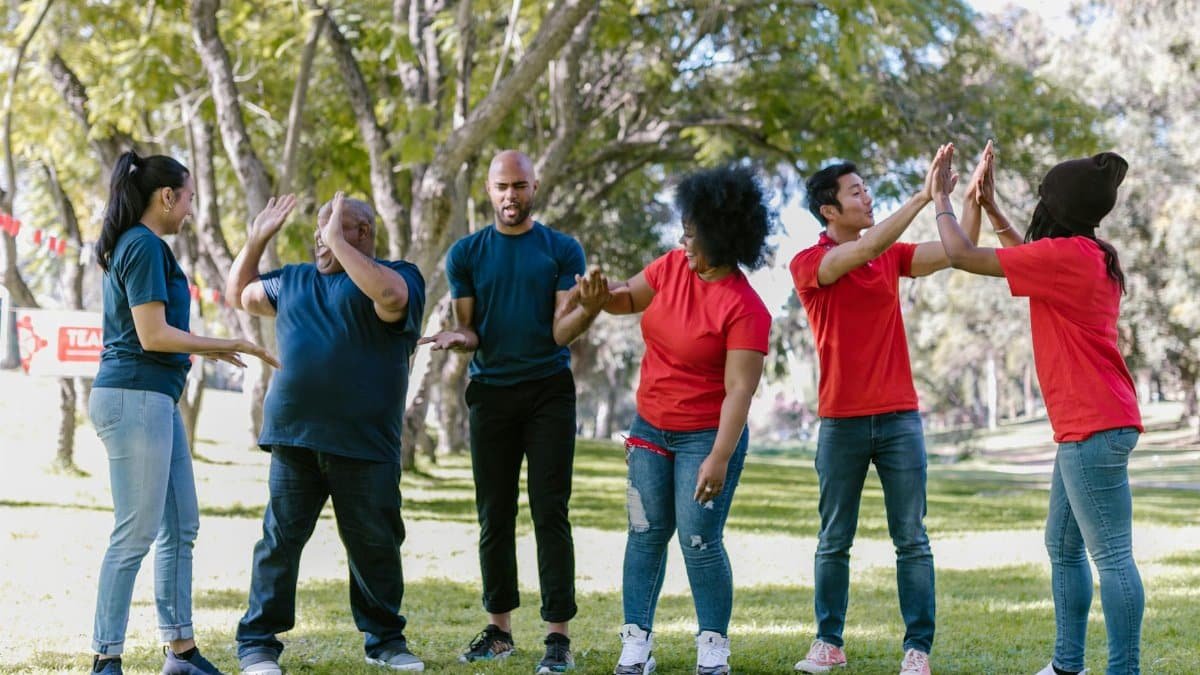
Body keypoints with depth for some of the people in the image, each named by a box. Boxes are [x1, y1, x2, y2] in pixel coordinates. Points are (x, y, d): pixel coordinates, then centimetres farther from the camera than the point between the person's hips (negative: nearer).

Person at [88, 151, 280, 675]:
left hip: (154, 399, 10)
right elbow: (153, 336, -18)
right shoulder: (145, 246, -12)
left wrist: (207, 350, 25)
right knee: (136, 533, -7)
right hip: (135, 397, -10)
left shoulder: (134, 246, 18)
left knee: (181, 527, 12)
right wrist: (229, 345, -10)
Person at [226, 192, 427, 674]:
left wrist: (338, 241, -16)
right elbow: (239, 294, 31)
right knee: (280, 540, 3)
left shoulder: (399, 275, 1)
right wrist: (257, 239, 19)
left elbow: (389, 295, -23)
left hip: (365, 444, -3)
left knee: (375, 545, 5)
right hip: (294, 437, 4)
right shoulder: (292, 280, 19)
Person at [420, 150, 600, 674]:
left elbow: (562, 331, -5)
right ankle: (498, 628, 16)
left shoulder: (563, 250, 1)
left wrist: (590, 307, -27)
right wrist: (458, 337, -17)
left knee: (550, 513, -6)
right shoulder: (466, 253, 6)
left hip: (549, 392, -2)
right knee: (494, 516, 7)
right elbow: (468, 328, 7)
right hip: (490, 391, 2)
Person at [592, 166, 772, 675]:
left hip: (706, 436, -6)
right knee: (646, 533, 7)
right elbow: (630, 297, 15)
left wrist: (719, 458, -29)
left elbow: (740, 390, -24)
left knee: (700, 542, -7)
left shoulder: (744, 308, -22)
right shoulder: (673, 266, -3)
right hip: (650, 428, 6)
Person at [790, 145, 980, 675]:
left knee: (911, 540, 0)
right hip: (841, 422, -2)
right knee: (834, 541, 8)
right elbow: (865, 249, -21)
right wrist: (924, 196, -24)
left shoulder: (891, 255, 9)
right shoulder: (808, 264, -5)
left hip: (899, 418, 3)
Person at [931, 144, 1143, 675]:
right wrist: (990, 206, 27)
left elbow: (963, 256, -11)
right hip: (1089, 426, 10)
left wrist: (942, 199, 5)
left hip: (1094, 428, -10)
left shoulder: (1065, 255, -15)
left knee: (1111, 555, -9)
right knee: (1063, 547, 15)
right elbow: (1027, 260, 33)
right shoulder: (1092, 256, 13)